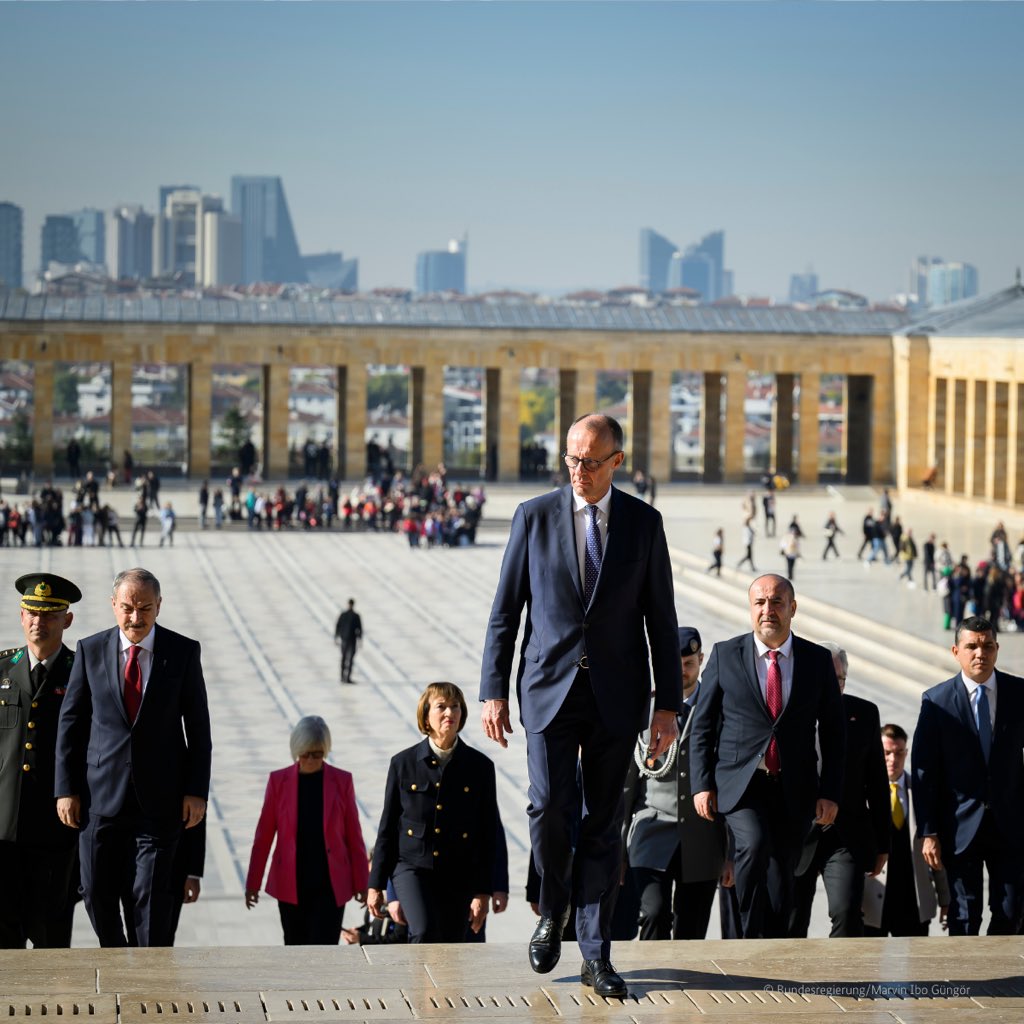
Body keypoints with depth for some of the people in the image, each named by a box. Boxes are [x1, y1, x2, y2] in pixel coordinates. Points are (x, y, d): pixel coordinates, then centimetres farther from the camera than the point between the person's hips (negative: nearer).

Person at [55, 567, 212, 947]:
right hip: (101, 797, 1)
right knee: (97, 893, 7)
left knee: (152, 898, -2)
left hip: (159, 798, -1)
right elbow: (70, 724, 5)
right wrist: (66, 789, -1)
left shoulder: (183, 652, 0)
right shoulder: (90, 651, 1)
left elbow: (198, 725, 3)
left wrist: (196, 791, -3)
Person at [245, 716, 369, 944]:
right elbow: (264, 835, 4)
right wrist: (253, 882, 5)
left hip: (330, 884, -2)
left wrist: (361, 882, 3)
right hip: (291, 885, 2)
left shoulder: (341, 781, -1)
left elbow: (354, 836, 3)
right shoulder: (279, 780, 1)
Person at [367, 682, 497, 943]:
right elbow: (387, 828, 6)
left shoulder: (480, 766, 2)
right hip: (412, 867, -1)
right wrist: (375, 884, 4)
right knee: (425, 933, -26)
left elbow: (487, 835, 3)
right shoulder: (403, 763, 2)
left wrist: (483, 892, -2)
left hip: (458, 876, 1)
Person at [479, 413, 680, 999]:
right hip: (550, 687, -1)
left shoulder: (644, 523, 3)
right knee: (551, 805, -12)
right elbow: (505, 610, 3)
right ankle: (554, 909, 16)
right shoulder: (535, 517, 1)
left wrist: (668, 703, 1)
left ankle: (596, 955, 9)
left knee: (604, 823, 3)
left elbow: (661, 618, 5)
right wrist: (494, 692, -2)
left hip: (617, 695, 1)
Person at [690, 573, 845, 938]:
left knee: (781, 878, 3)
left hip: (794, 790, 2)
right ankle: (752, 939, -16)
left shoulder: (818, 660, 5)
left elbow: (833, 732, 8)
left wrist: (830, 793, 0)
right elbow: (703, 726, 5)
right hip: (740, 783, -2)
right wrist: (702, 784, -3)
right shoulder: (725, 655, 3)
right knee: (754, 844, -26)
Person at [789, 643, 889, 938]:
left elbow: (877, 781, 11)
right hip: (795, 835, 0)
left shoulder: (864, 713, 7)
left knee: (847, 914, -17)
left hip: (847, 838, 1)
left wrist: (882, 843, 10)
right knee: (792, 925, 6)